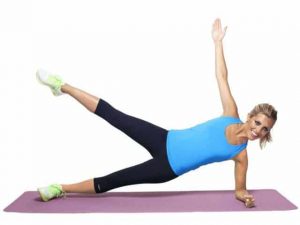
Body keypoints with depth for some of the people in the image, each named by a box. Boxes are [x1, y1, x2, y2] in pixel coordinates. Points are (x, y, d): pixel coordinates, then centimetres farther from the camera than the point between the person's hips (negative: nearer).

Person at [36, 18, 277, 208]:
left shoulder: (241, 155, -5)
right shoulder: (231, 115, -3)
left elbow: (240, 190, 4)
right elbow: (222, 77, -5)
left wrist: (244, 196, -19)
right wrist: (218, 42, -10)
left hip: (168, 168, -1)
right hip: (165, 140, 2)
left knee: (111, 181, -3)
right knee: (113, 115, -3)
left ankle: (61, 189, 16)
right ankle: (62, 86, 11)